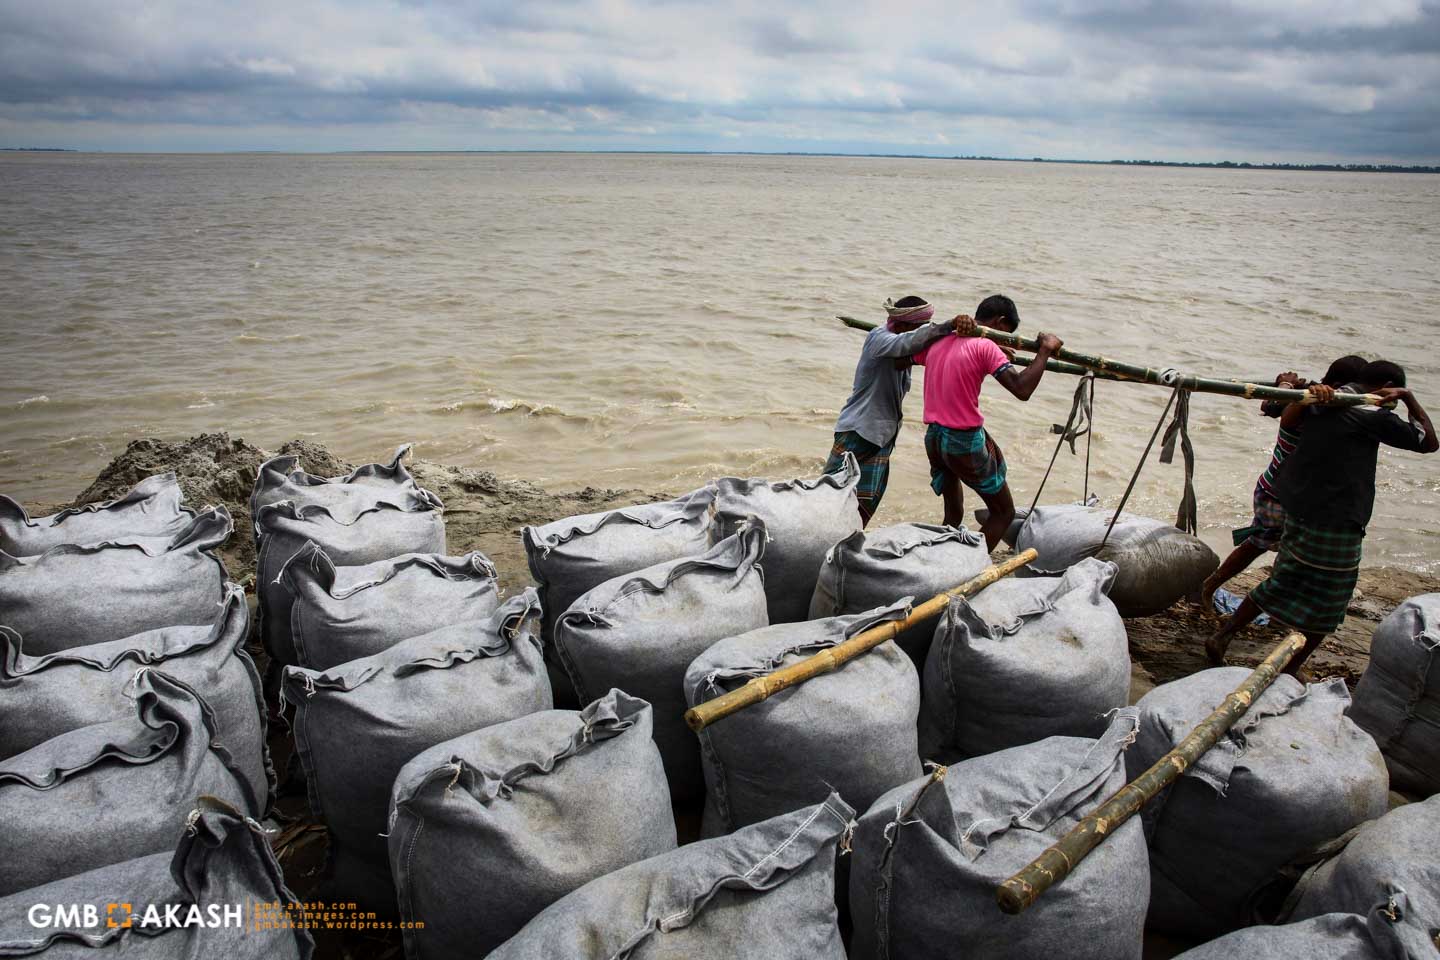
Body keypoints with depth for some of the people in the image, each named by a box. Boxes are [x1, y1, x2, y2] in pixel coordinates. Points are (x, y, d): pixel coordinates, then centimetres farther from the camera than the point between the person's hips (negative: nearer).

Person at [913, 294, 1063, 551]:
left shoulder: (937, 340, 7)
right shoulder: (985, 347, -13)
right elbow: (1022, 389, -22)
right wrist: (1044, 350, -11)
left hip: (934, 438, 7)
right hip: (966, 443, -7)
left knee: (953, 515, 21)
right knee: (1004, 513, 10)